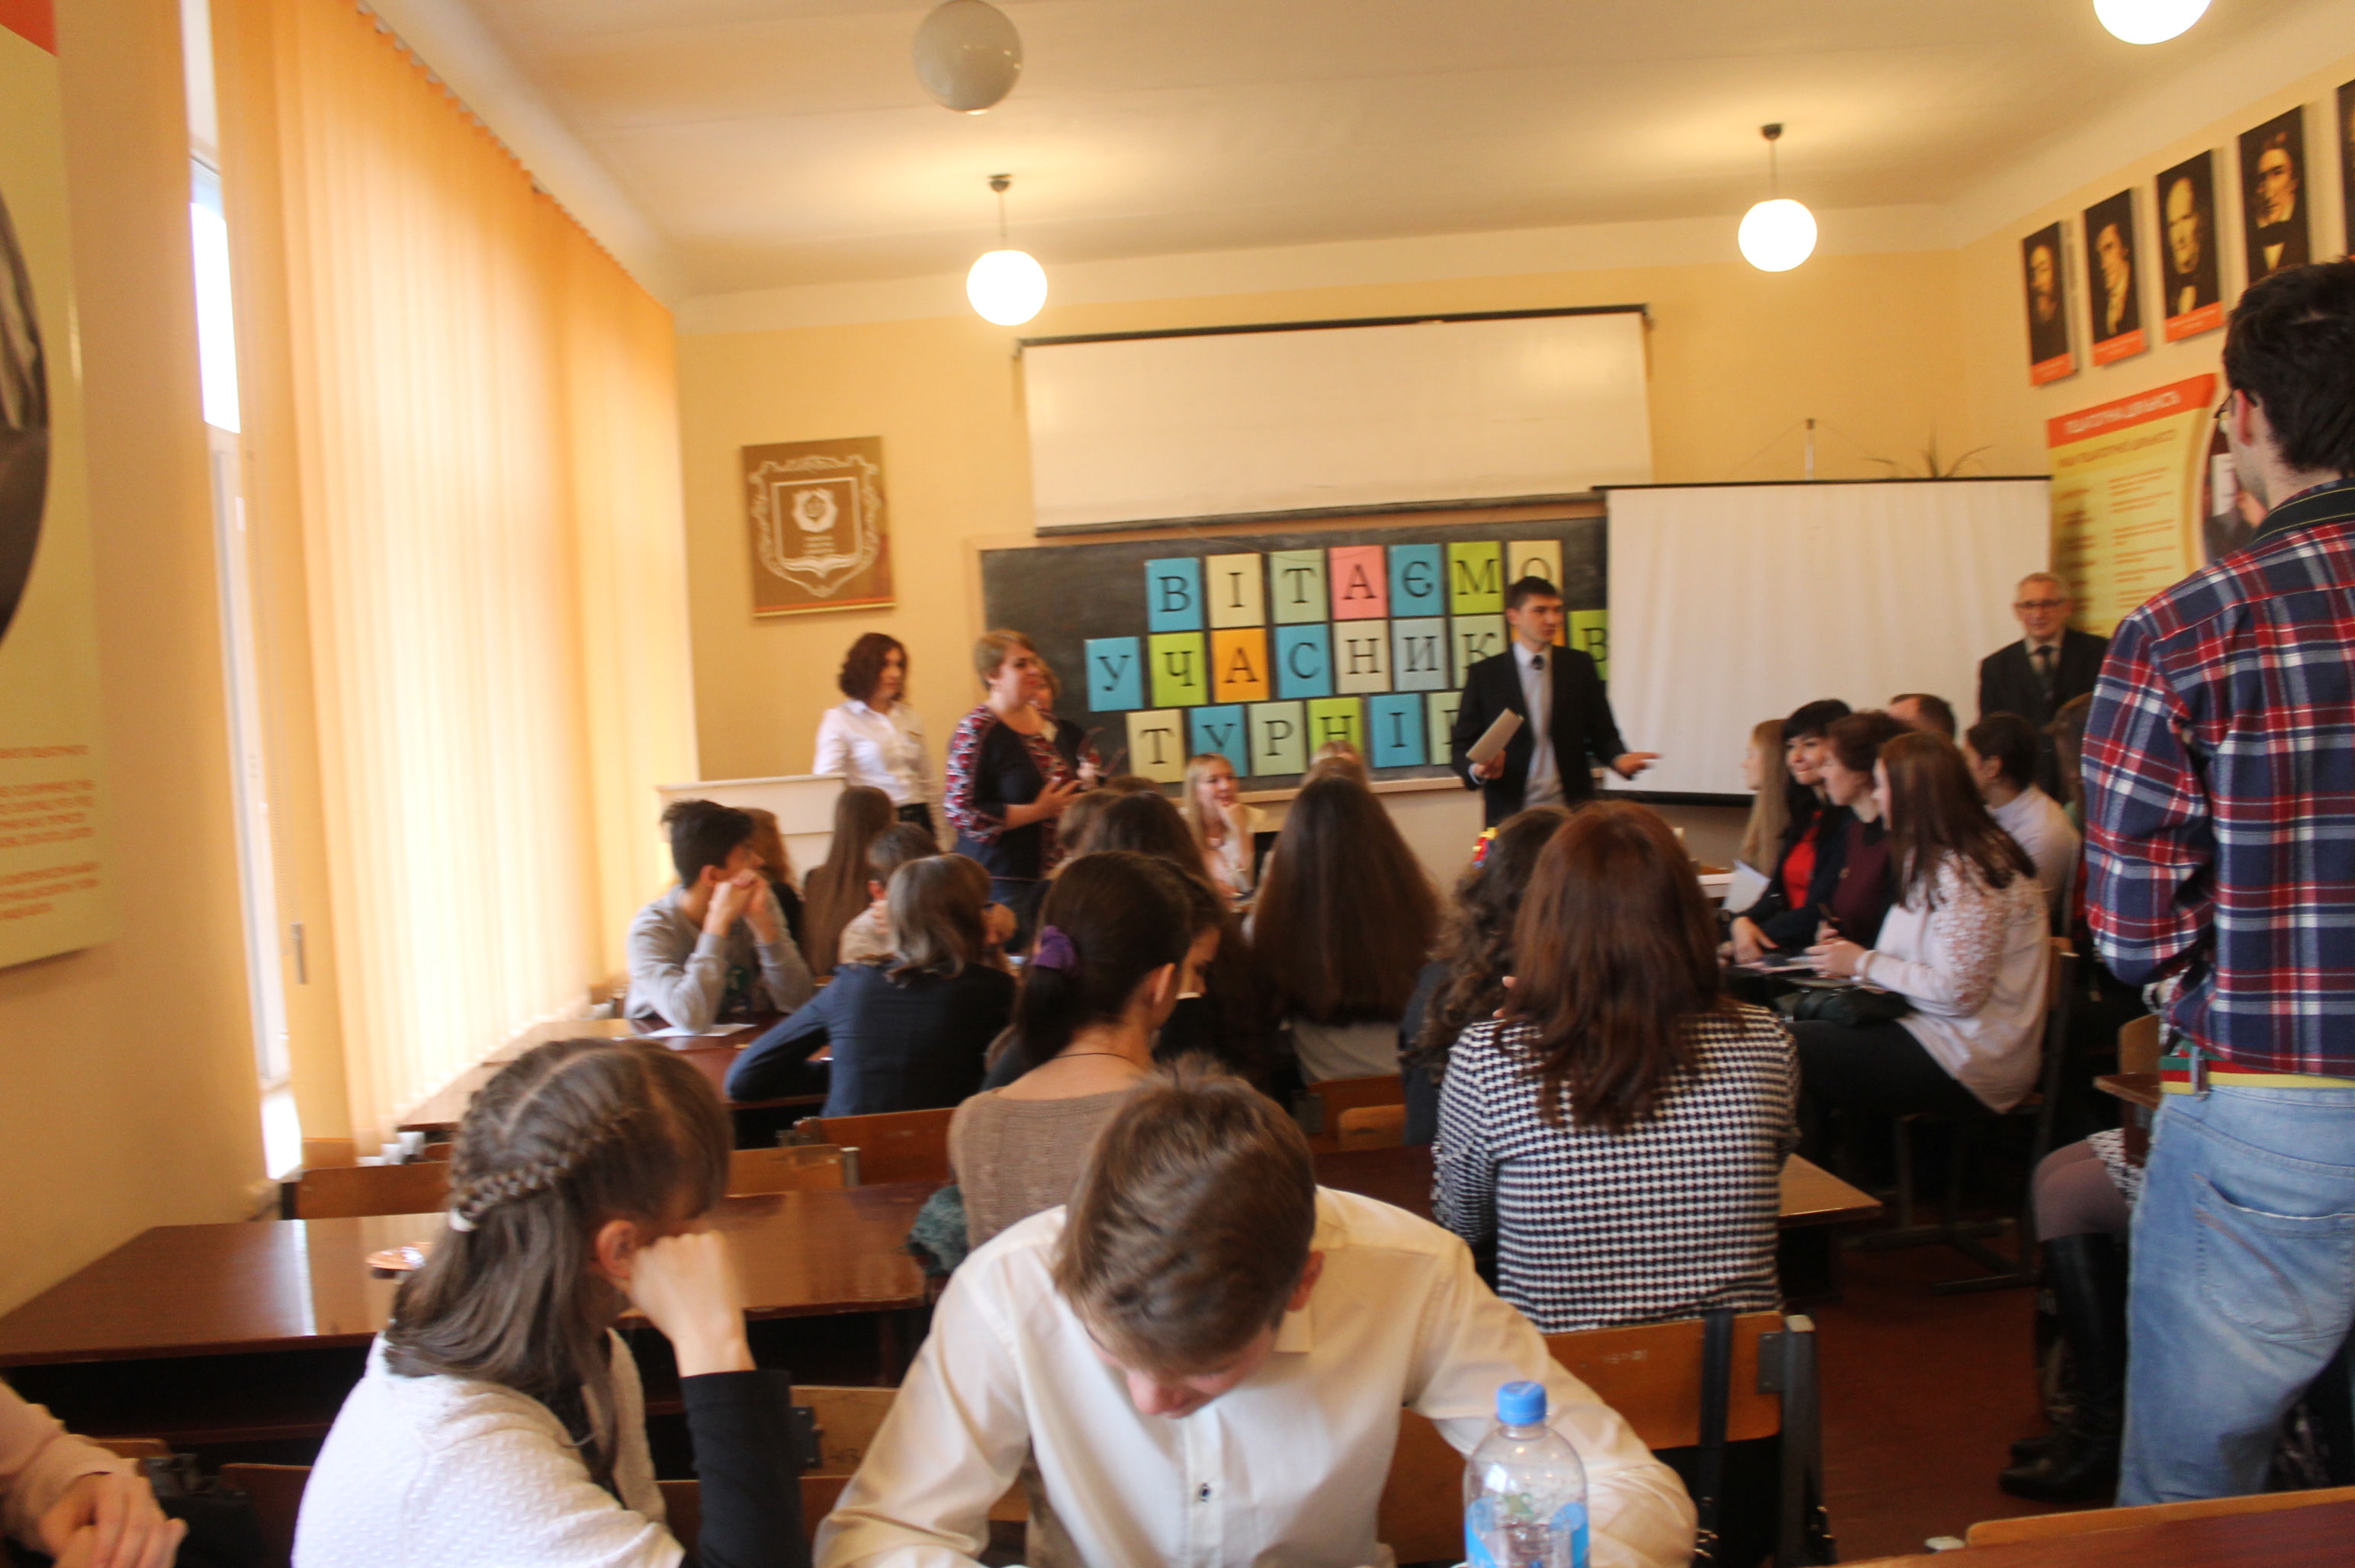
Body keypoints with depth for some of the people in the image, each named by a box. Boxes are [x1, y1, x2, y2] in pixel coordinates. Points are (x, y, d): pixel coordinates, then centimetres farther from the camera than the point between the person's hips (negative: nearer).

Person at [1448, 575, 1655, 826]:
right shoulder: (1484, 674, 3)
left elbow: (1602, 734, 9)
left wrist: (1618, 758, -12)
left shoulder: (1580, 666, 9)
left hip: (1572, 811, 2)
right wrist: (1477, 770, -18)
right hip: (1511, 812, -2)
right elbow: (1461, 746, 3)